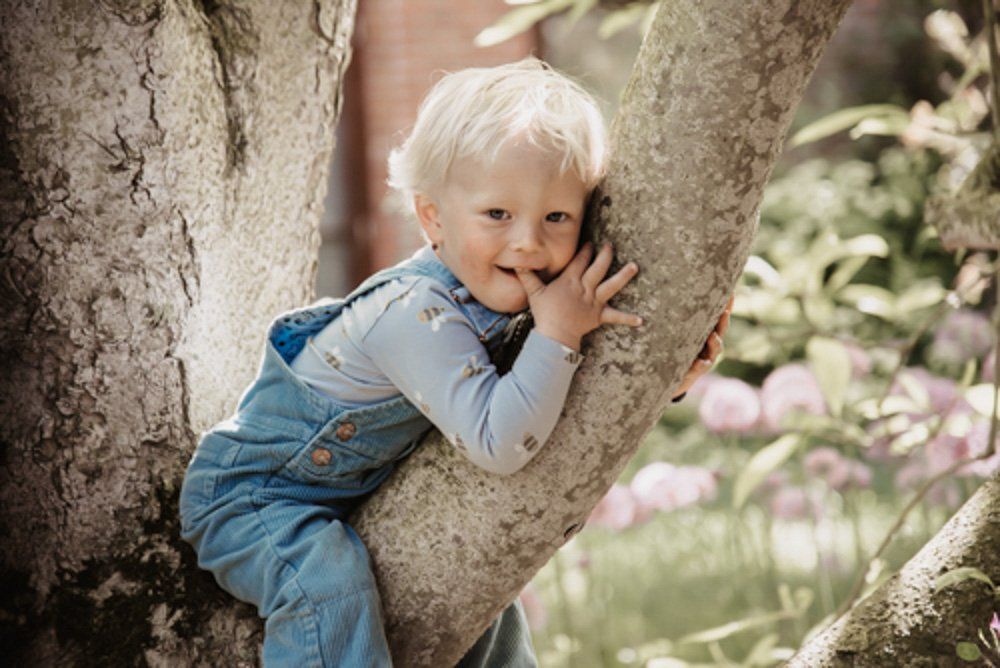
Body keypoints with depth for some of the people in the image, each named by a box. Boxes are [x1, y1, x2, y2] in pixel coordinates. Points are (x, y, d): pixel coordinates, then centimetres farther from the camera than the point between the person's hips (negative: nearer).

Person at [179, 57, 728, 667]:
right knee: (330, 583, -36)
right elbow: (498, 444, -40)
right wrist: (557, 335, -41)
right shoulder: (417, 314, -35)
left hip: (362, 497, 9)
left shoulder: (508, 296, -9)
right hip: (252, 498, -9)